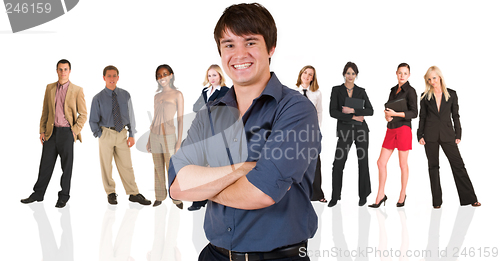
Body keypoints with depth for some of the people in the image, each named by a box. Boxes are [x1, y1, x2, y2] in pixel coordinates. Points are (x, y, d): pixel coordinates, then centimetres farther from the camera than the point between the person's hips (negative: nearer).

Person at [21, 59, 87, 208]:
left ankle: (63, 196, 16)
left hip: (67, 132, -3)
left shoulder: (77, 90, -1)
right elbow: (45, 111, 13)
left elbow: (83, 114, -1)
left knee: (67, 166, 5)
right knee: (46, 164, 8)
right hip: (51, 131, 3)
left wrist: (75, 131, -9)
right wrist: (42, 130, 7)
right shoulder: (50, 88, 10)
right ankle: (38, 193, 20)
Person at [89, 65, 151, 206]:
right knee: (106, 166, 7)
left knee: (126, 165, 5)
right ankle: (111, 194, 22)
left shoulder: (125, 95, 3)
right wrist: (100, 136, -6)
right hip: (106, 133, -1)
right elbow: (93, 121, 1)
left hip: (122, 133, 1)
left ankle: (134, 194, 12)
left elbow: (130, 115, 7)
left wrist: (131, 135, 0)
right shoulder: (98, 98, -3)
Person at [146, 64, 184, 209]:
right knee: (158, 169, 10)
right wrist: (149, 140, 15)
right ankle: (159, 197, 20)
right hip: (155, 136, 5)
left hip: (169, 136, -5)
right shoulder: (157, 96, 11)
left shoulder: (177, 95, -5)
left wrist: (179, 142, -12)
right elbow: (155, 119, 16)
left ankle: (176, 198, 9)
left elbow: (180, 119, -7)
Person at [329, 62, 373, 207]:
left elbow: (370, 111, -2)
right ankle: (335, 197, 8)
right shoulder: (337, 90, 2)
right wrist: (353, 117, -12)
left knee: (363, 162, 5)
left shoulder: (361, 91, 7)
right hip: (344, 130, -1)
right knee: (338, 164, -4)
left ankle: (363, 195, 17)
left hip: (361, 129, 2)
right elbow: (333, 112, -7)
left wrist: (353, 110, -15)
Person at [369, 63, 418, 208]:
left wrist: (395, 114, -22)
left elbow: (414, 113, -13)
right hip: (391, 129, 7)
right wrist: (387, 115, 2)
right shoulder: (393, 90, 15)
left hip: (403, 129, -7)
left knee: (403, 164, 4)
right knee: (381, 162, 3)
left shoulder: (410, 91, -5)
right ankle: (381, 195, 12)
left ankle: (402, 195, 19)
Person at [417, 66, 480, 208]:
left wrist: (458, 135, 3)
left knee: (458, 164, -2)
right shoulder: (425, 96, 6)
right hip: (430, 135, 0)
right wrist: (420, 135, 1)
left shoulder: (451, 94, 5)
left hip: (447, 134, 0)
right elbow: (422, 117, 8)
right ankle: (437, 201, 9)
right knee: (433, 166, 4)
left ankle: (469, 198, 5)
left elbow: (455, 115, 7)